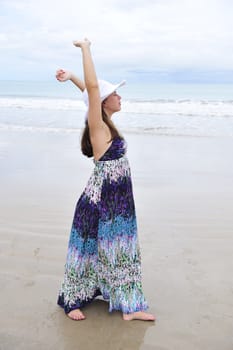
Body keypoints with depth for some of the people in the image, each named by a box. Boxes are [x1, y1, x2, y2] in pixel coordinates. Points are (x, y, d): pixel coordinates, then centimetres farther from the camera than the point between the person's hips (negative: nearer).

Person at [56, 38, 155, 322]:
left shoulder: (105, 122, 7)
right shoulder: (97, 125, -15)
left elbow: (92, 91, 21)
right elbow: (93, 87, -25)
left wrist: (72, 77, 14)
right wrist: (85, 49, -16)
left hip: (119, 199, 8)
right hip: (100, 200, -8)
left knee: (121, 251, 16)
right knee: (91, 251, 7)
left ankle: (129, 306, 30)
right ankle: (71, 300, 26)